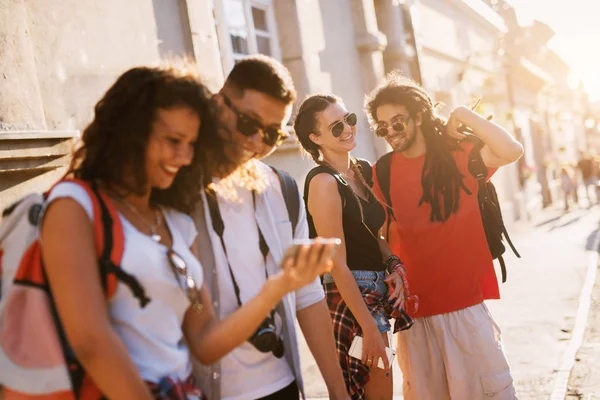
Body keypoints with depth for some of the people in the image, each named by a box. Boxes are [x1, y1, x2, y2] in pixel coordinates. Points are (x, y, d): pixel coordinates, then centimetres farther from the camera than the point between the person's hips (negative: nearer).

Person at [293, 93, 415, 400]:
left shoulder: (364, 171, 8)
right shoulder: (324, 182, -16)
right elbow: (338, 265, -19)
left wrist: (395, 265, -4)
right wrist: (369, 327, -19)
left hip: (377, 289, 8)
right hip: (349, 295, -8)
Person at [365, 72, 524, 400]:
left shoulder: (457, 153, -3)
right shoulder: (381, 173, 1)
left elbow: (511, 151, -20)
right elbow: (385, 237, 8)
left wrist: (463, 115, -16)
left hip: (465, 300, -2)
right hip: (413, 306, 2)